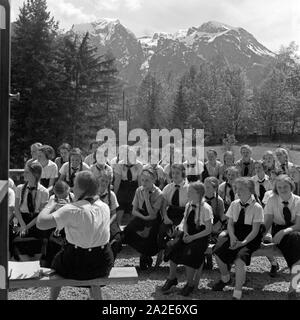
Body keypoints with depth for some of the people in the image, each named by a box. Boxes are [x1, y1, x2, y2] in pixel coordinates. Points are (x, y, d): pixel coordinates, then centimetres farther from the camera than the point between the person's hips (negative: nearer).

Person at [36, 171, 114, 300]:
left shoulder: (72, 210, -22)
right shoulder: (105, 207, -5)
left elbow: (41, 223, -24)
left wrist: (50, 206, -7)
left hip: (76, 267, -4)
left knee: (57, 261, 27)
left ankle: (53, 298, 43)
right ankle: (95, 295, 44)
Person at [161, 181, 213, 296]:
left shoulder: (206, 208, -15)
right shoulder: (188, 205, 4)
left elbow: (208, 230, -12)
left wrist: (192, 237, -19)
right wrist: (185, 233, -8)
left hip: (200, 237, -6)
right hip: (188, 235, 6)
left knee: (189, 254, -27)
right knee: (173, 248, -15)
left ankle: (190, 284, -2)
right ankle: (172, 278, 8)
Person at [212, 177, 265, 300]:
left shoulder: (257, 207, -9)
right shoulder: (234, 204, 5)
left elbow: (255, 230, -11)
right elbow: (230, 224, 6)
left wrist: (243, 242, -24)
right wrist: (232, 236, -14)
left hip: (250, 239, -5)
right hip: (235, 235, 5)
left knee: (239, 259, -31)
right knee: (217, 252, -16)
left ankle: (237, 294, -16)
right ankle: (225, 278, 15)